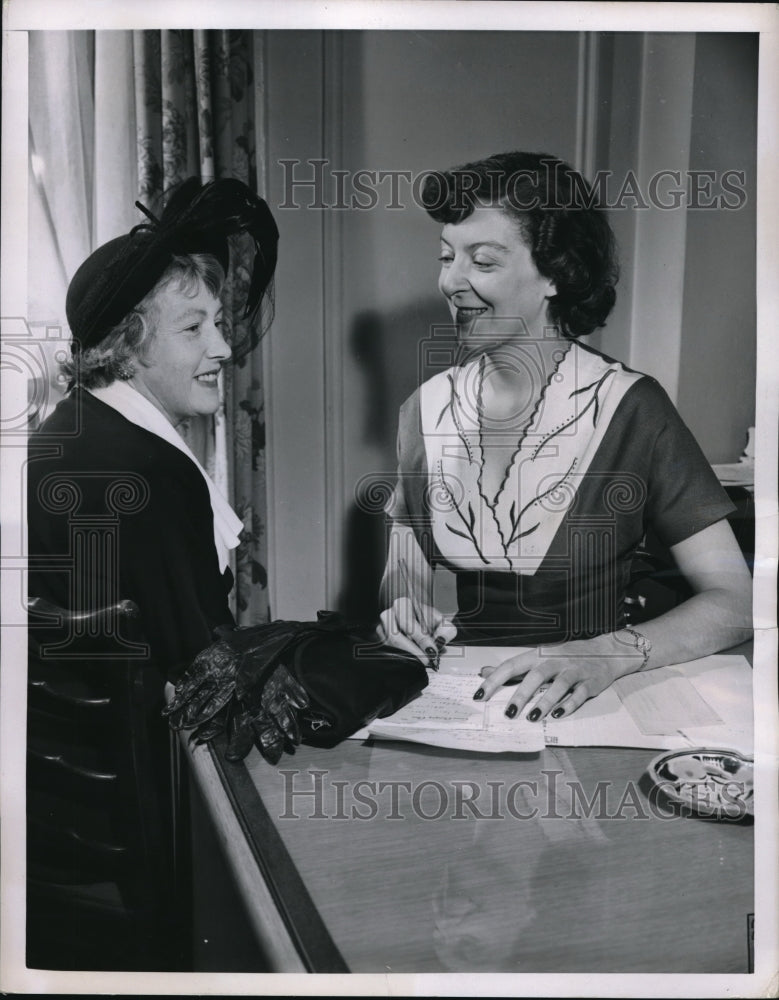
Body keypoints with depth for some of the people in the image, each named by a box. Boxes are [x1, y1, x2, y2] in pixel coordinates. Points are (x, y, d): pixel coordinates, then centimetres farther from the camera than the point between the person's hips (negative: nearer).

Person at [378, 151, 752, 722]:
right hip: (461, 696, 2)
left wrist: (609, 654, -27)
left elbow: (734, 600, -11)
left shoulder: (629, 410, -10)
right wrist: (405, 609, -15)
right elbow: (405, 570, 8)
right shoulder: (427, 408, 1)